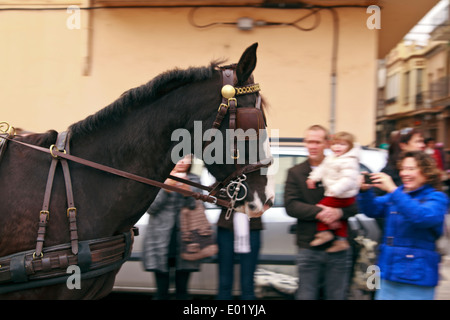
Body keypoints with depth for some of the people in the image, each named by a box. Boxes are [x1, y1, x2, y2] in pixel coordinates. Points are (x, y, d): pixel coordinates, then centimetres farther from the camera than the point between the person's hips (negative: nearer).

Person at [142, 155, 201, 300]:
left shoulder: (194, 180, 10)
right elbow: (150, 208, -5)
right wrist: (166, 188, -16)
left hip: (185, 242, 2)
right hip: (161, 241, -2)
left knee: (182, 292, 7)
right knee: (162, 292, 3)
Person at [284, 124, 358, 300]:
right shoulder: (295, 172, 6)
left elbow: (355, 204, -2)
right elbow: (291, 206, -7)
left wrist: (339, 212, -22)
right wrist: (319, 212, -20)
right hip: (308, 249, 0)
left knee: (337, 295, 10)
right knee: (306, 295, 6)